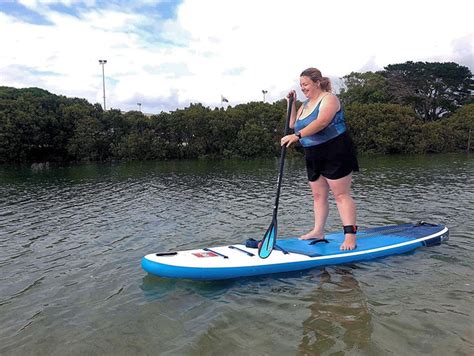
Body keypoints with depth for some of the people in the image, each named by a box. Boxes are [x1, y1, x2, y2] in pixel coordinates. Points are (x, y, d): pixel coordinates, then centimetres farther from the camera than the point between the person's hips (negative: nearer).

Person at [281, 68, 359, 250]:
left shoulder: (329, 99, -10)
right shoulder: (307, 103, 16)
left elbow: (321, 122, -27)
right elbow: (293, 124, 19)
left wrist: (297, 136, -34)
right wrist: (292, 103, 9)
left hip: (336, 153, -8)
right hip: (314, 156, 9)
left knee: (341, 194, -8)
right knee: (318, 195, 10)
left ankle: (350, 235, -7)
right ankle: (318, 231, 18)